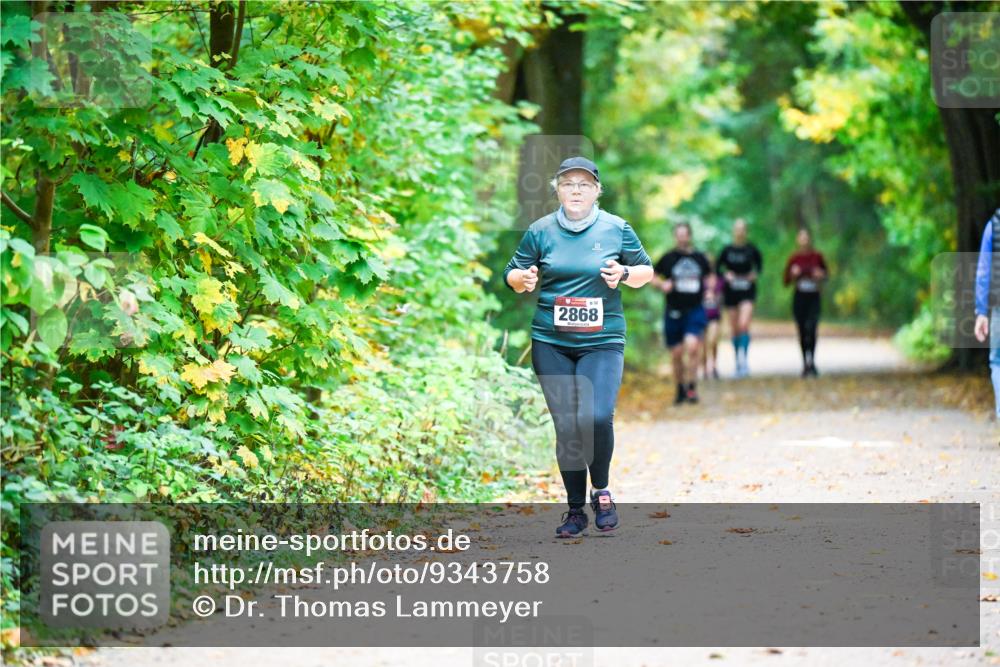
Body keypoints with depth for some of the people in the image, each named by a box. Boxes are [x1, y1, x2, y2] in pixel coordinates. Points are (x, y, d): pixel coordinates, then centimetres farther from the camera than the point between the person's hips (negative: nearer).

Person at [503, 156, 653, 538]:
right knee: (566, 427, 1)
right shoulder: (540, 231, 5)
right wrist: (523, 280, -11)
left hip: (602, 341, -1)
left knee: (596, 418, -19)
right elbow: (513, 274, 12)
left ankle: (601, 491, 7)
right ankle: (575, 510, 14)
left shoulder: (616, 229, 4)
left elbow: (646, 270, 12)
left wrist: (625, 274, -9)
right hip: (551, 344, 1)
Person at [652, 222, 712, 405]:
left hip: (695, 311, 0)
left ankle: (691, 386, -7)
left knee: (692, 346, -20)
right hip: (673, 312, 0)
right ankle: (680, 388, 24)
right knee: (676, 354, 5)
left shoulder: (700, 258, 6)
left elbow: (710, 276, 23)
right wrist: (662, 284, -11)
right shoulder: (668, 258, 1)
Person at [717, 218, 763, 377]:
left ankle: (743, 357, -22)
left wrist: (755, 274, -6)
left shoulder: (751, 249, 0)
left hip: (747, 292, -2)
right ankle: (738, 361, 17)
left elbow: (759, 264, 13)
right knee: (735, 329, 7)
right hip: (731, 292, 2)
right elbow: (717, 268, 7)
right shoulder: (727, 250, 1)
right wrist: (725, 275, -12)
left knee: (744, 325, -19)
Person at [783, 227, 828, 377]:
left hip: (814, 297, -1)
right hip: (799, 297, 1)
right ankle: (805, 363, 15)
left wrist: (821, 275, -7)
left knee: (811, 328, -18)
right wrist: (793, 274, -15)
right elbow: (786, 280, 4)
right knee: (802, 331, 6)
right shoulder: (794, 258, 1)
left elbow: (825, 272, 14)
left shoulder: (817, 256, 0)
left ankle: (811, 361, -15)